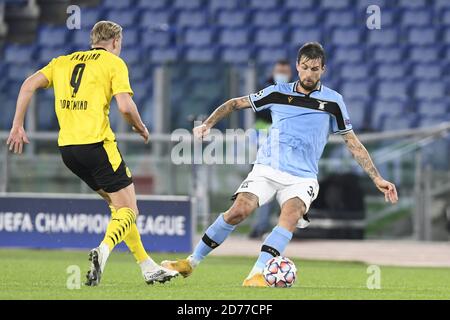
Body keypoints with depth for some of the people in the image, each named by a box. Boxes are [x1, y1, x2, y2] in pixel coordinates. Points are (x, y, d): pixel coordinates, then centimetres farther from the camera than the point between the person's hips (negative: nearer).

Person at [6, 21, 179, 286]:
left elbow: (29, 85, 7)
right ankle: (104, 250, -30)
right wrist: (141, 128, 7)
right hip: (96, 143, -6)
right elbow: (125, 106, -11)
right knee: (128, 211, 0)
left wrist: (18, 126, 8)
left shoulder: (63, 61, 18)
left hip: (67, 147, 7)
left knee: (117, 203, 20)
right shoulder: (113, 62, 1)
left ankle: (148, 267, 20)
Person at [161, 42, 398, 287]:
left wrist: (377, 179, 5)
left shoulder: (332, 101, 4)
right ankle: (191, 262, -6)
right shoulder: (278, 93, 7)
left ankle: (256, 275, -38)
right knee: (239, 210, -21)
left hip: (302, 177, -1)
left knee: (291, 215, -31)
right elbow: (236, 103, 17)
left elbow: (353, 143, 9)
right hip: (266, 169, 1)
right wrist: (207, 124, 4)